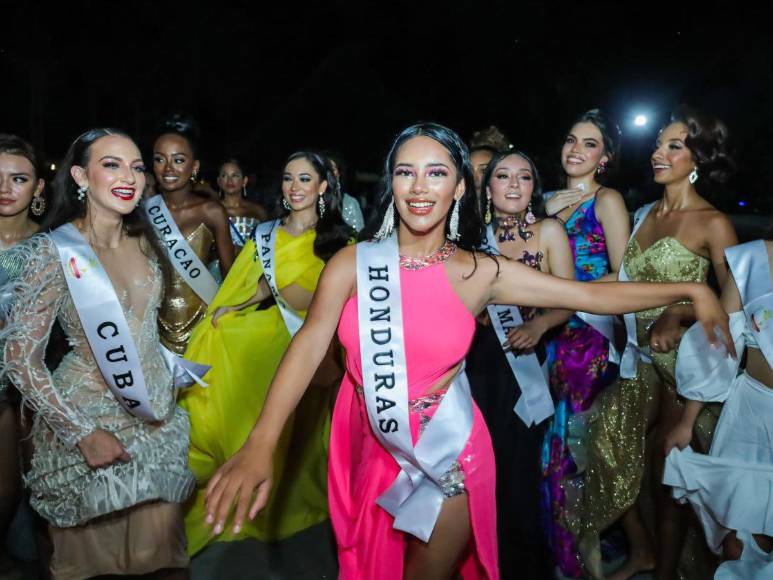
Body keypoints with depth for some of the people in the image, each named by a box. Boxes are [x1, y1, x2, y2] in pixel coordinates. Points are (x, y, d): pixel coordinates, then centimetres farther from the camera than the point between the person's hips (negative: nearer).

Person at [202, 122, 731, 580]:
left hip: (447, 455, -1)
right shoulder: (353, 263, -10)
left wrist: (689, 290, -11)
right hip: (370, 447, 2)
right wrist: (261, 444, -33)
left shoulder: (483, 273, -8)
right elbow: (311, 342, -21)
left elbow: (592, 295, -5)